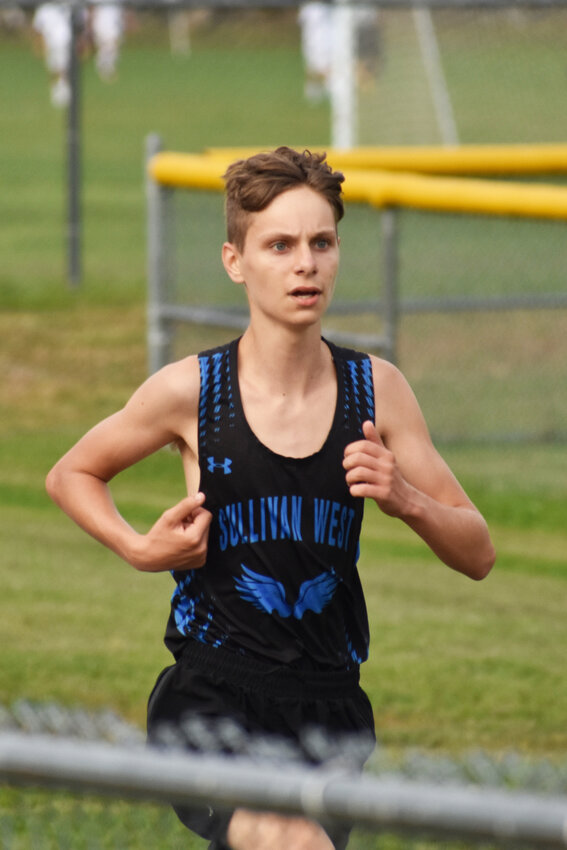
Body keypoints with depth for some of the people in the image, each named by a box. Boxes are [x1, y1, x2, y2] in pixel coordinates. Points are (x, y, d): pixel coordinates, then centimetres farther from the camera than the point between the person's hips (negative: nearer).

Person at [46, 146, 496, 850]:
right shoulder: (190, 391, -3)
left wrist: (406, 501, -12)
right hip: (209, 699, -4)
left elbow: (477, 555, 8)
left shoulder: (376, 390, 4)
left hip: (329, 712, 4)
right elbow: (70, 476, 16)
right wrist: (140, 549, -3)